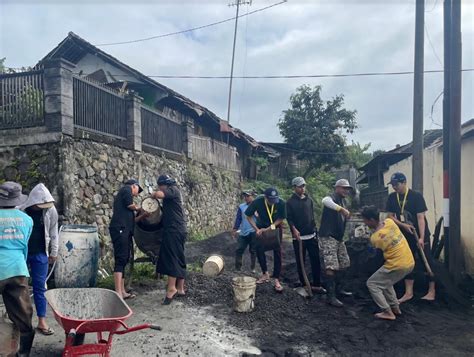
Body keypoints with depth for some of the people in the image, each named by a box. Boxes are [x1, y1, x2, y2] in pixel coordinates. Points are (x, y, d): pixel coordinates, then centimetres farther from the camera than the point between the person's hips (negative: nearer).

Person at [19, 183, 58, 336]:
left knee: (40, 287, 5)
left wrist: (53, 252, 4)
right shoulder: (20, 210, -15)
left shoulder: (50, 210, -9)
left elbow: (53, 232, 1)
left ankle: (42, 322, 12)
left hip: (40, 254, 1)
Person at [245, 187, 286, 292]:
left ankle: (276, 280, 0)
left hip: (275, 227, -1)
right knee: (259, 249, -1)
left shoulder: (281, 203, -29)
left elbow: (281, 219, -15)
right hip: (261, 227, 1)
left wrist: (269, 228, -25)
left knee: (277, 251, -6)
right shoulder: (257, 202, -28)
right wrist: (256, 229, -24)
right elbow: (249, 216, -14)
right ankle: (265, 274, 18)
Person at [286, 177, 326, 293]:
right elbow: (289, 218, -7)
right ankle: (303, 283, 16)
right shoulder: (290, 202, -3)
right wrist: (294, 229, -21)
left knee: (315, 260, 0)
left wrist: (315, 229, 15)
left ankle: (316, 284, 6)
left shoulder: (309, 200, 11)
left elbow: (312, 216, 17)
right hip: (298, 236, -4)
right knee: (300, 261, 5)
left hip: (312, 235, 4)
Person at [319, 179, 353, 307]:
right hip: (327, 237, -10)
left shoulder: (343, 202, 15)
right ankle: (331, 296, -8)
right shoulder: (331, 198, -13)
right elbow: (325, 201, -41)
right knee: (331, 266, -13)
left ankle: (338, 288, 34)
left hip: (339, 238, 10)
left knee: (343, 264, 18)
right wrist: (342, 209, -48)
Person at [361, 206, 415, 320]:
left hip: (397, 266, -8)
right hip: (410, 263, 8)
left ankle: (388, 312, 2)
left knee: (372, 283, 5)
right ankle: (395, 307, 29)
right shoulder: (389, 222, -2)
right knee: (385, 281, 28)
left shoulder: (374, 238, -16)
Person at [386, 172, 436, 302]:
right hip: (405, 235, 5)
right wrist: (404, 225, -18)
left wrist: (421, 237, -24)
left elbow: (421, 217, -19)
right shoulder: (392, 198, -3)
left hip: (420, 234, -5)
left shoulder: (416, 196, -16)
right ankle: (409, 292, 15)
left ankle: (432, 291, 14)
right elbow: (391, 216, 0)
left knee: (427, 262, 2)